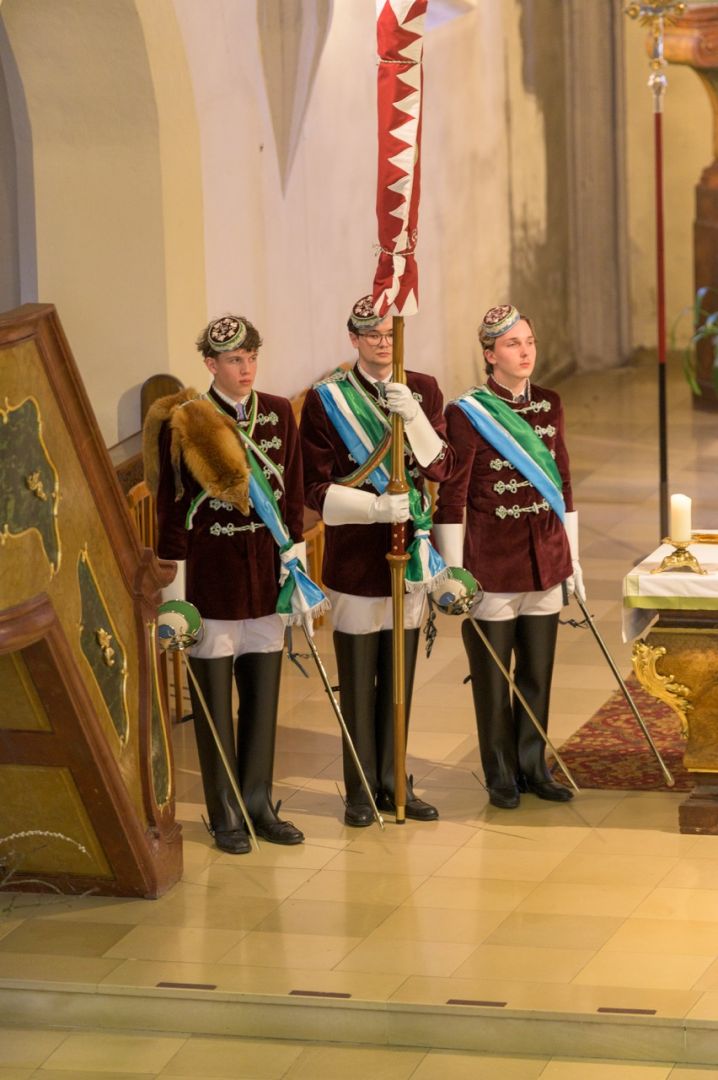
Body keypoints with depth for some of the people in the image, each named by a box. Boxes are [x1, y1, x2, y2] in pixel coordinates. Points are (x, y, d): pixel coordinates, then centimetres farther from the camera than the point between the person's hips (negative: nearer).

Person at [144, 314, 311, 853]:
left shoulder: (279, 414, 5)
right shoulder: (182, 423, -8)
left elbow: (293, 495, 10)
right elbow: (171, 508, -6)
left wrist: (296, 562, 6)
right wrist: (174, 592, -8)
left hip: (266, 575, 4)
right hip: (211, 579, -4)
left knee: (264, 693, 9)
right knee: (215, 701, 4)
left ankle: (259, 801, 20)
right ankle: (225, 815, 13)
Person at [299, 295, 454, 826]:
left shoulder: (423, 390, 5)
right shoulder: (325, 400, -6)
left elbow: (441, 467, -4)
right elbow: (317, 489, -8)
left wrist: (413, 415, -19)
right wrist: (376, 506, -21)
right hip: (355, 557, -3)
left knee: (400, 676, 11)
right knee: (359, 679, 2)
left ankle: (395, 782, 22)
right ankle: (362, 791, 12)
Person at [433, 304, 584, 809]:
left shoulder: (549, 405, 7)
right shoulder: (467, 414, -9)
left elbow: (563, 486, 13)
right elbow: (451, 500, -8)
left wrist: (572, 560, 13)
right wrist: (452, 574, -9)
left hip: (545, 562, 5)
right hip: (493, 567, -5)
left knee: (538, 673, 12)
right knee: (494, 679, 6)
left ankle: (533, 766, 24)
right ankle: (501, 775, 18)